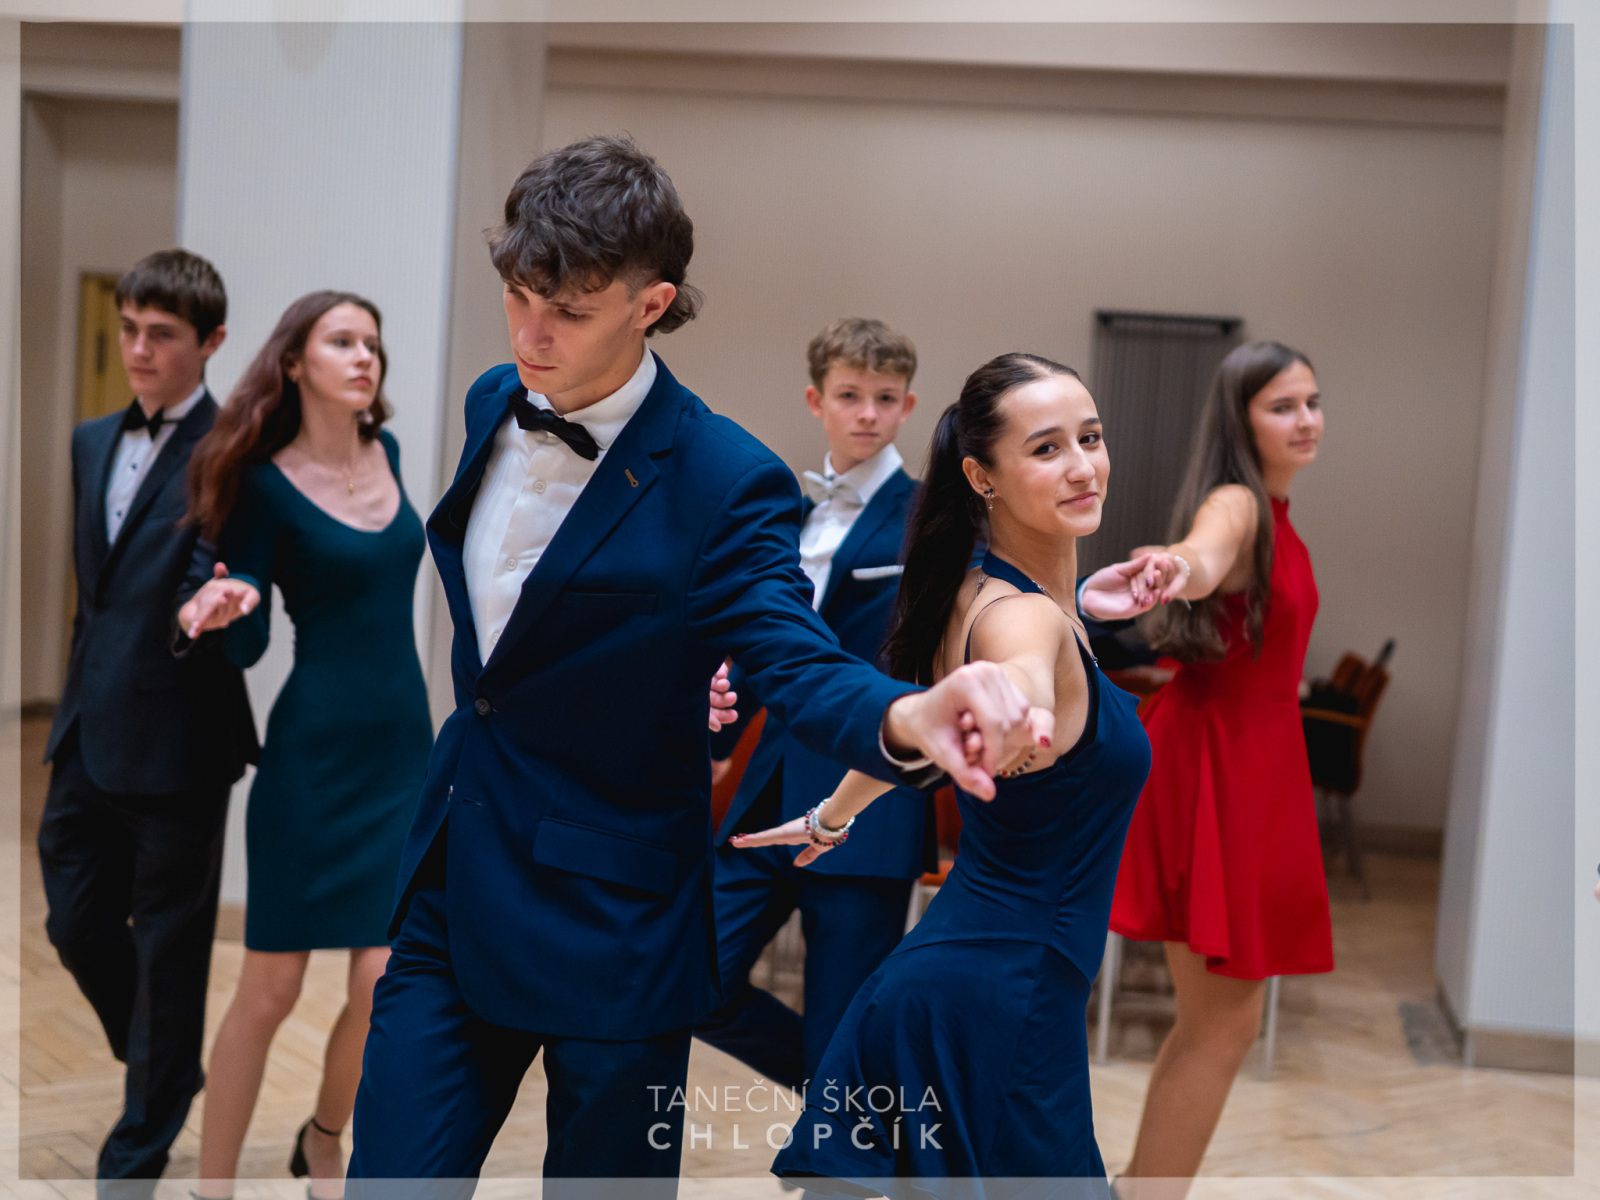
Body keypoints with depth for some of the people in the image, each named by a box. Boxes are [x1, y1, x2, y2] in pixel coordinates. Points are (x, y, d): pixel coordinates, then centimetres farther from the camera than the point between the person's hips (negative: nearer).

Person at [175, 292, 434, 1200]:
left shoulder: (389, 452, 7)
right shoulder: (267, 484, -8)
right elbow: (248, 646, -7)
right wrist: (225, 612, -26)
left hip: (404, 746, 5)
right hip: (315, 750, -4)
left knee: (384, 984, 1)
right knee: (271, 988, 1)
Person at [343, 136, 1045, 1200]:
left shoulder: (722, 482, -17)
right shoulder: (494, 403, 3)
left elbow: (800, 664, -23)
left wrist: (905, 716, -43)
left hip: (611, 924, -5)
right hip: (455, 901, 6)